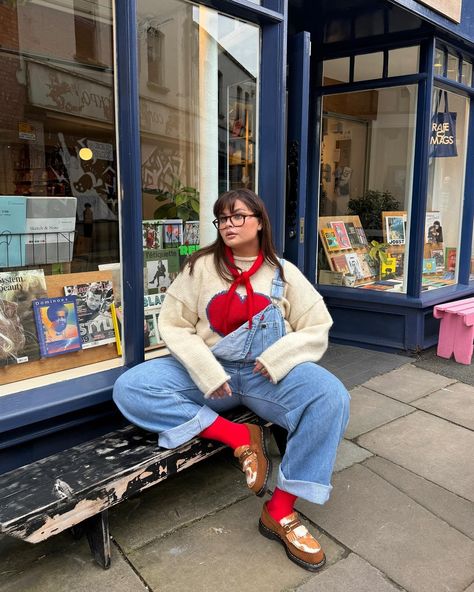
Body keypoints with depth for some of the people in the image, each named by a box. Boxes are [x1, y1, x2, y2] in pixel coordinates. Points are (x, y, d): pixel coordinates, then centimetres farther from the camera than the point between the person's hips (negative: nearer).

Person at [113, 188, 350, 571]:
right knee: (130, 389, -20)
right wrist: (207, 372, -16)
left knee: (332, 397, -29)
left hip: (269, 374, 0)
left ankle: (281, 511, -14)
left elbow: (317, 329, 2)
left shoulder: (284, 273, 4)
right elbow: (172, 324, -1)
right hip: (208, 372, 1)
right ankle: (239, 437, -18)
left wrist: (276, 359, -16)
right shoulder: (201, 266, 3)